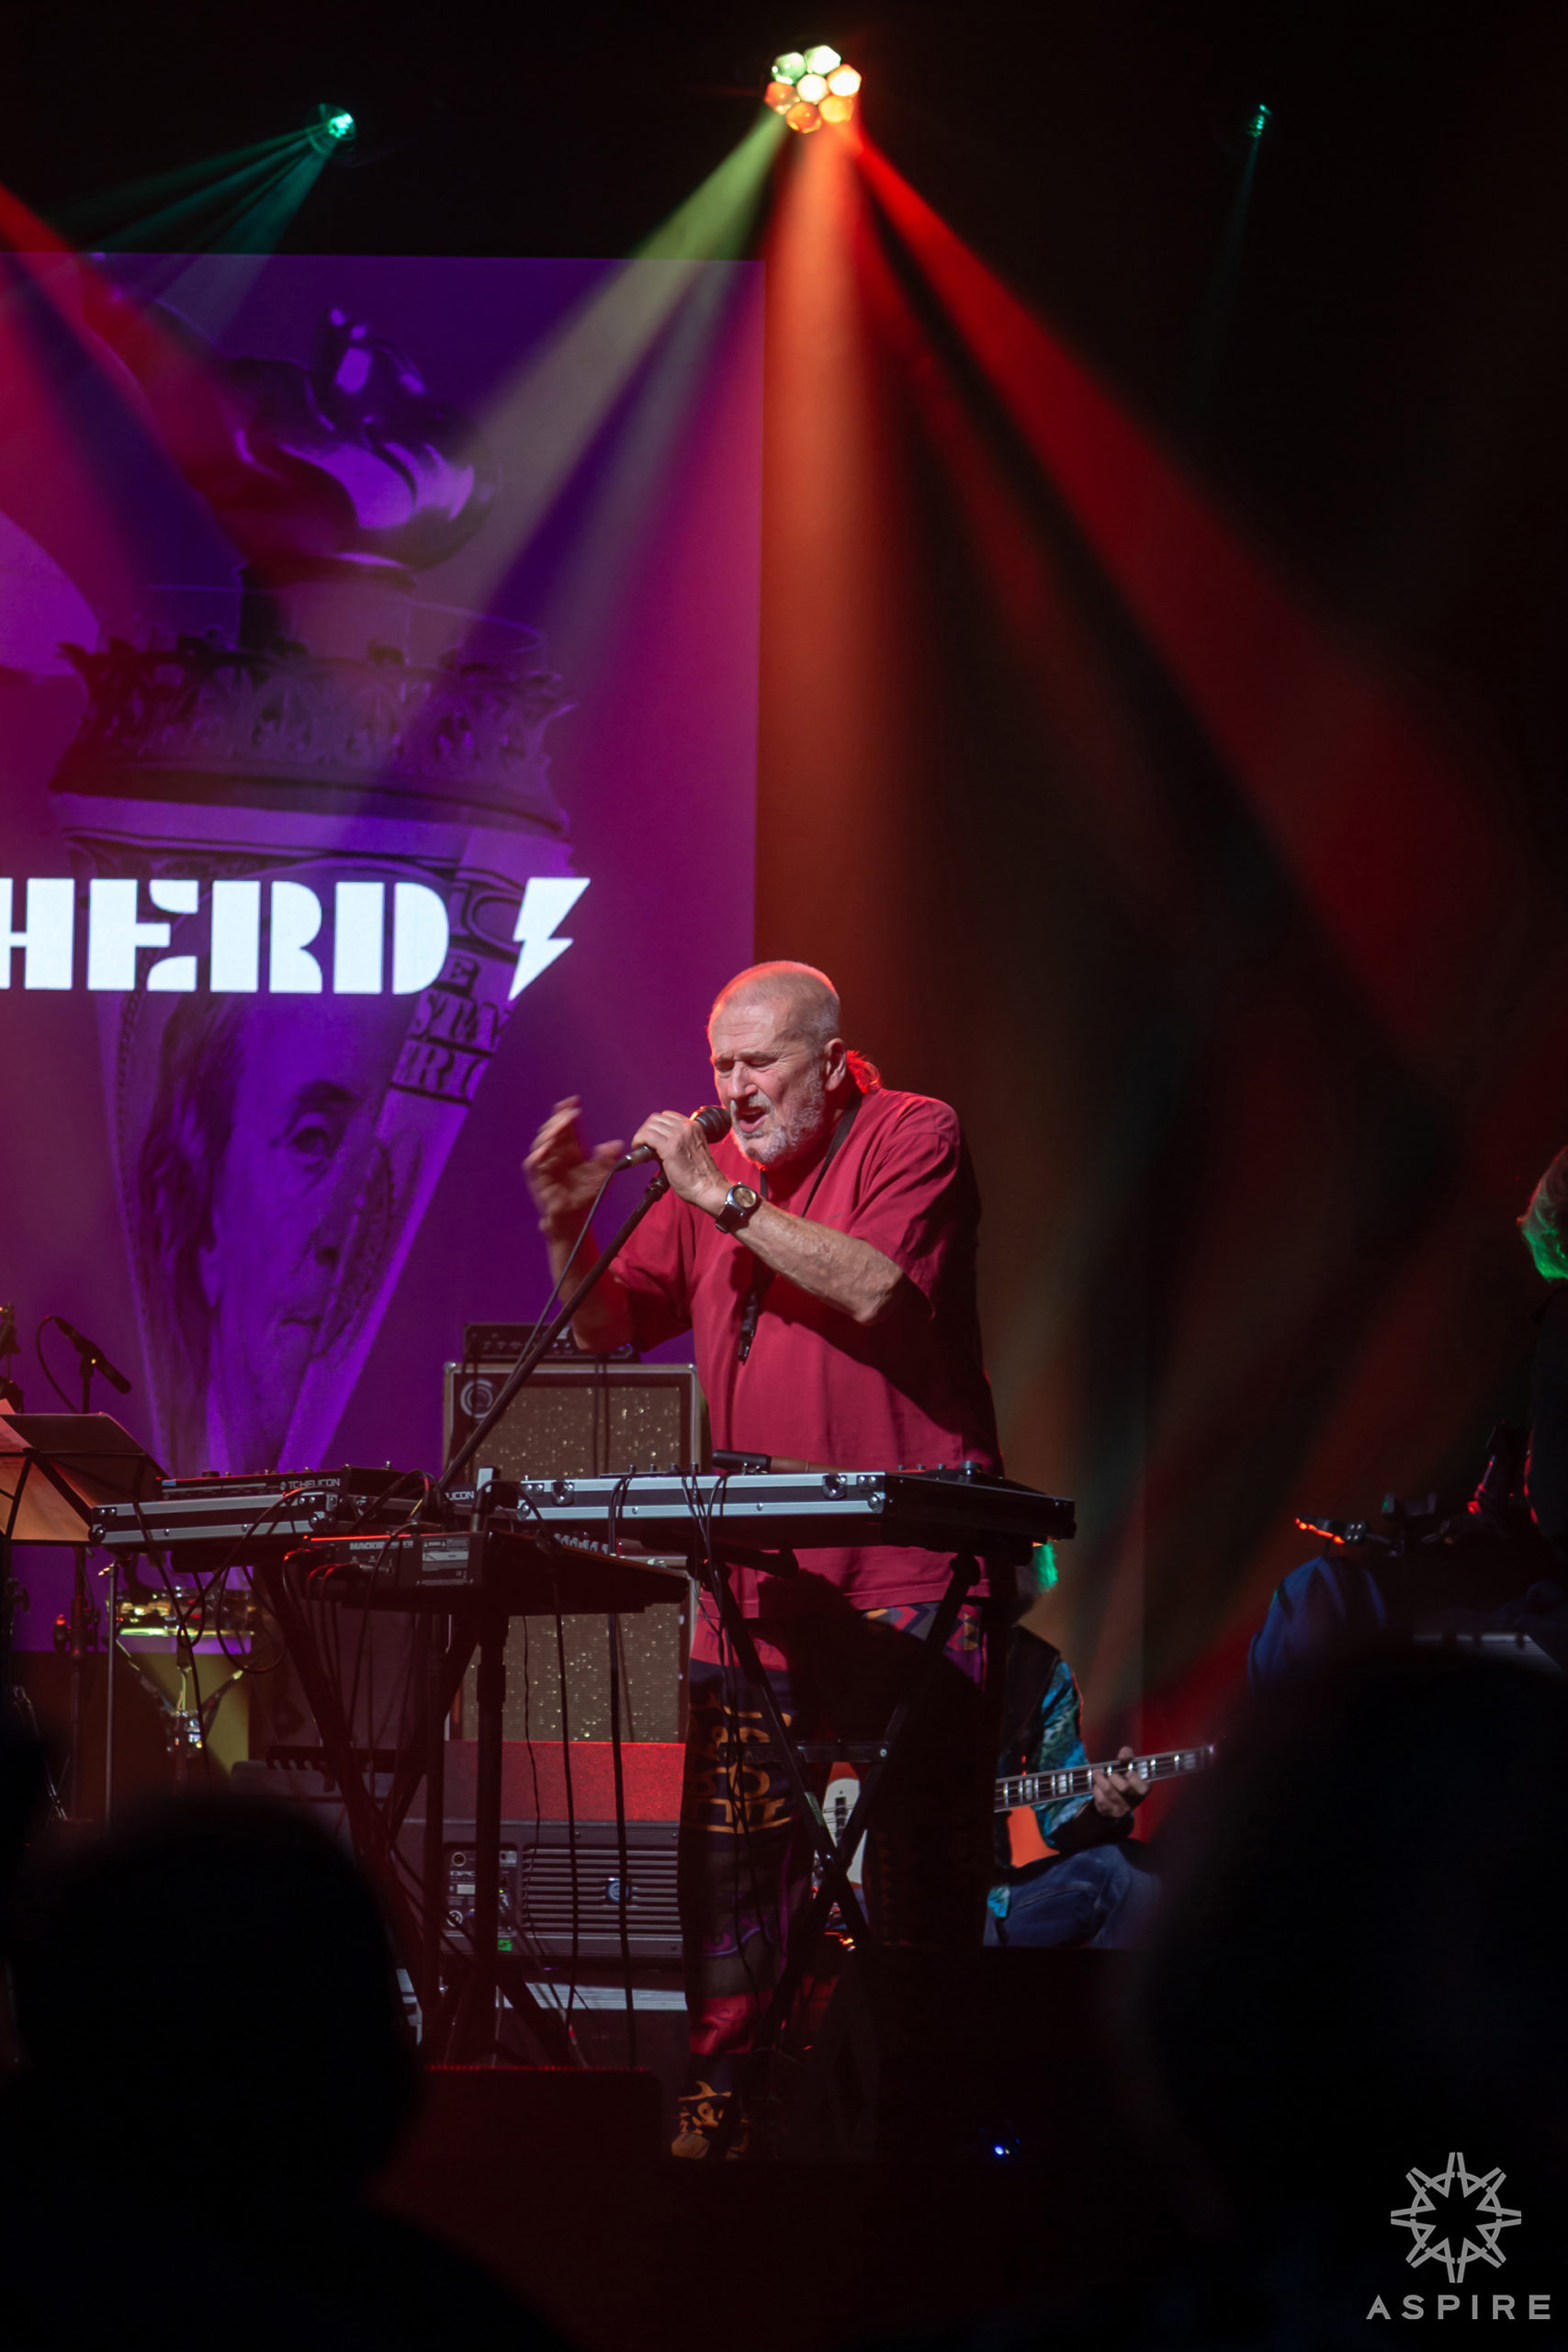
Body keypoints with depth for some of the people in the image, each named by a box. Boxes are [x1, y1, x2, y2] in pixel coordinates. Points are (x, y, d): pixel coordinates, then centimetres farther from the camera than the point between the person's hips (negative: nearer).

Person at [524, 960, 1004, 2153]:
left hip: (909, 1582, -5)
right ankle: (718, 2109, 7)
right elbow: (608, 1326, 17)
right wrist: (568, 1226, -2)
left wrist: (723, 1197, -17)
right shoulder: (713, 1168, 15)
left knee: (920, 1873, -3)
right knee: (727, 1860, 1)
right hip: (756, 1581, 5)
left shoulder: (914, 1137, -2)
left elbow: (874, 1290, -19)